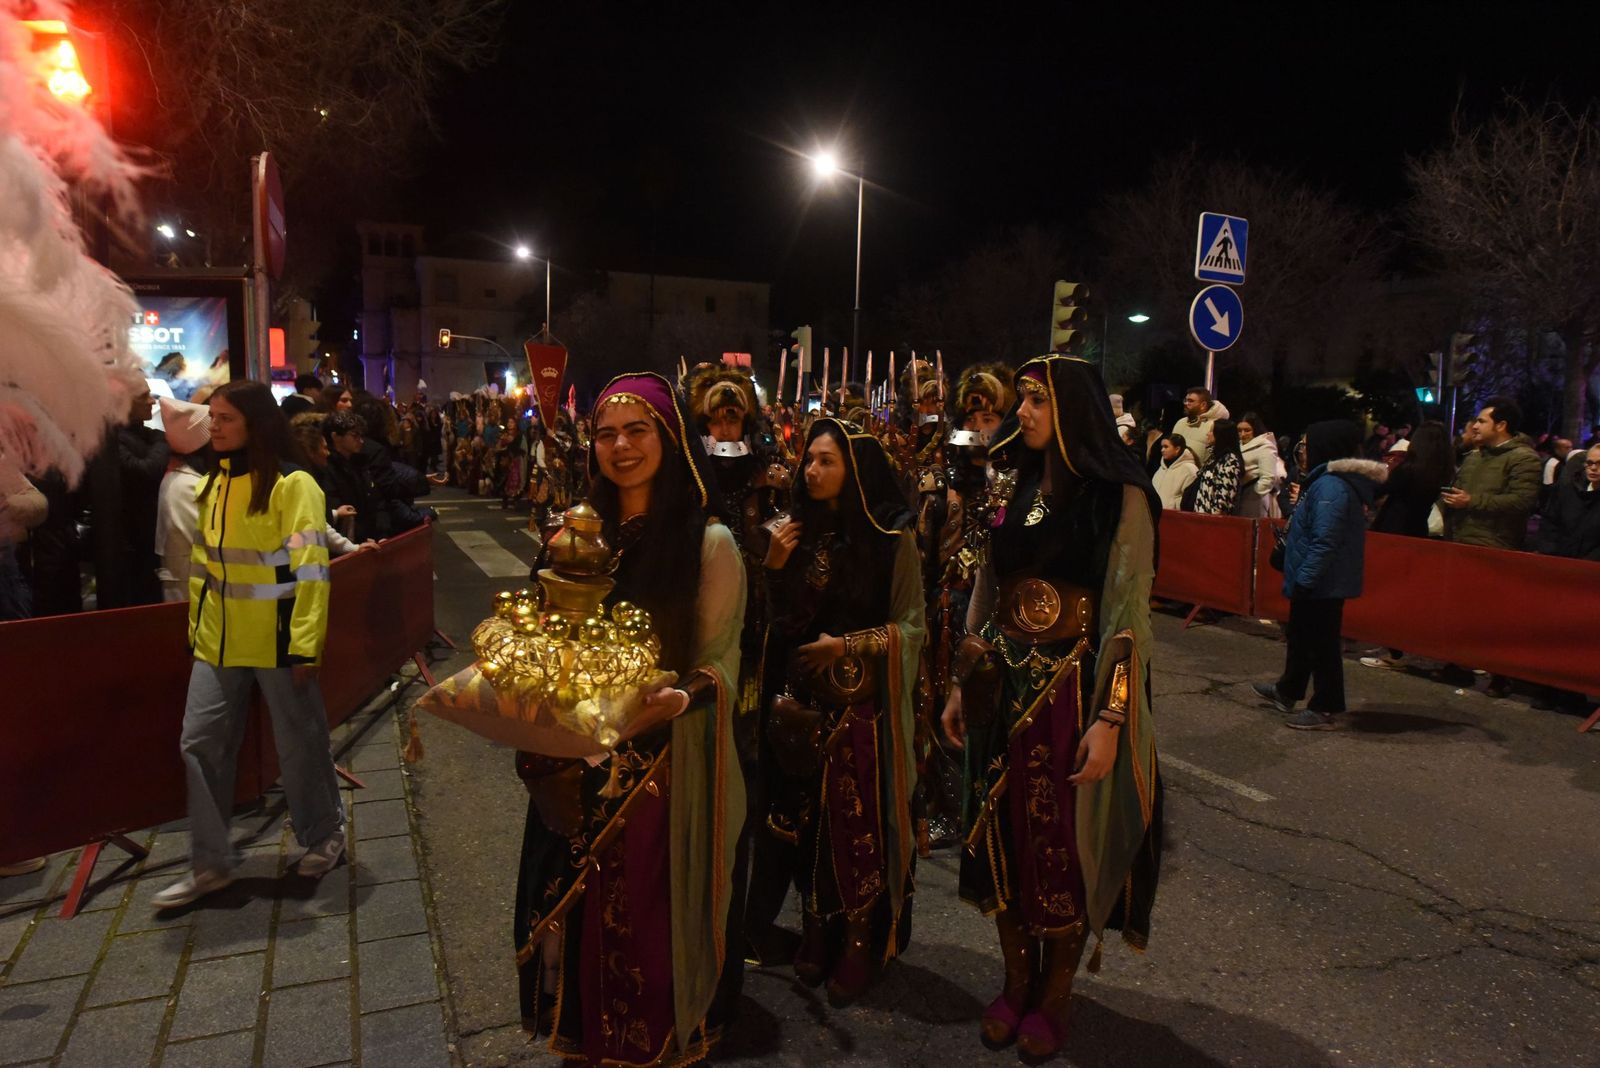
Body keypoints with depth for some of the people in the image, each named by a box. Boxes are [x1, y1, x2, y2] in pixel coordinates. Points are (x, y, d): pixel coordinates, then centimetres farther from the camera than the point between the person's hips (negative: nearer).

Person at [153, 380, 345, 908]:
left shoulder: (291, 484, -12)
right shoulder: (214, 483, 10)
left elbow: (310, 569, -16)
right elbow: (203, 562, 17)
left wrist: (305, 645, -18)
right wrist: (197, 627, 15)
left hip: (276, 641, -6)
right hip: (218, 642, 7)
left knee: (299, 745, 7)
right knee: (200, 744, 6)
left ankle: (324, 835, 28)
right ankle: (210, 863, 19)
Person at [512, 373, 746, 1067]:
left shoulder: (709, 542, -10)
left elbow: (720, 663, -9)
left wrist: (678, 701, -29)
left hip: (665, 759, -4)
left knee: (647, 920, 5)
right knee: (577, 912, 14)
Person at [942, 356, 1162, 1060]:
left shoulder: (1120, 497, -10)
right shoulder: (1019, 490, 8)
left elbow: (1127, 613, -14)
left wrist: (1110, 717, -18)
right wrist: (962, 682, 10)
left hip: (1074, 690, -5)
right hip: (1006, 687, 6)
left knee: (1065, 843, 7)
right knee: (1004, 834, 12)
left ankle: (1053, 996, 28)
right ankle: (1016, 982, 32)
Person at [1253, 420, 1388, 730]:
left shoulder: (1332, 486, -22)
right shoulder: (1328, 480, 10)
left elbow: (1325, 542, -28)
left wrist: (1304, 580, -26)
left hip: (1321, 585, -11)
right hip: (1318, 581, 11)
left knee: (1321, 645, 0)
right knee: (1301, 638, 23)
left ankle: (1325, 709, 11)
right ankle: (1287, 691, 38)